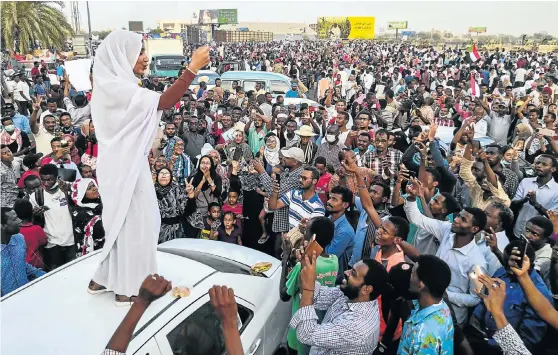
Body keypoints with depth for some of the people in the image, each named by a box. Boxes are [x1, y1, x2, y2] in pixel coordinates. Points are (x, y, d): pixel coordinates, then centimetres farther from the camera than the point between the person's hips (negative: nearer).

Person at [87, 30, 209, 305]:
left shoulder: (115, 85, 13)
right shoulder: (116, 87, -20)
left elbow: (154, 104, 12)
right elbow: (164, 102, -29)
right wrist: (193, 68, -27)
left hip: (125, 164, 10)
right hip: (125, 167, -10)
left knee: (122, 222, 20)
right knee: (132, 223, 2)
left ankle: (103, 279, 33)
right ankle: (128, 288, 17)